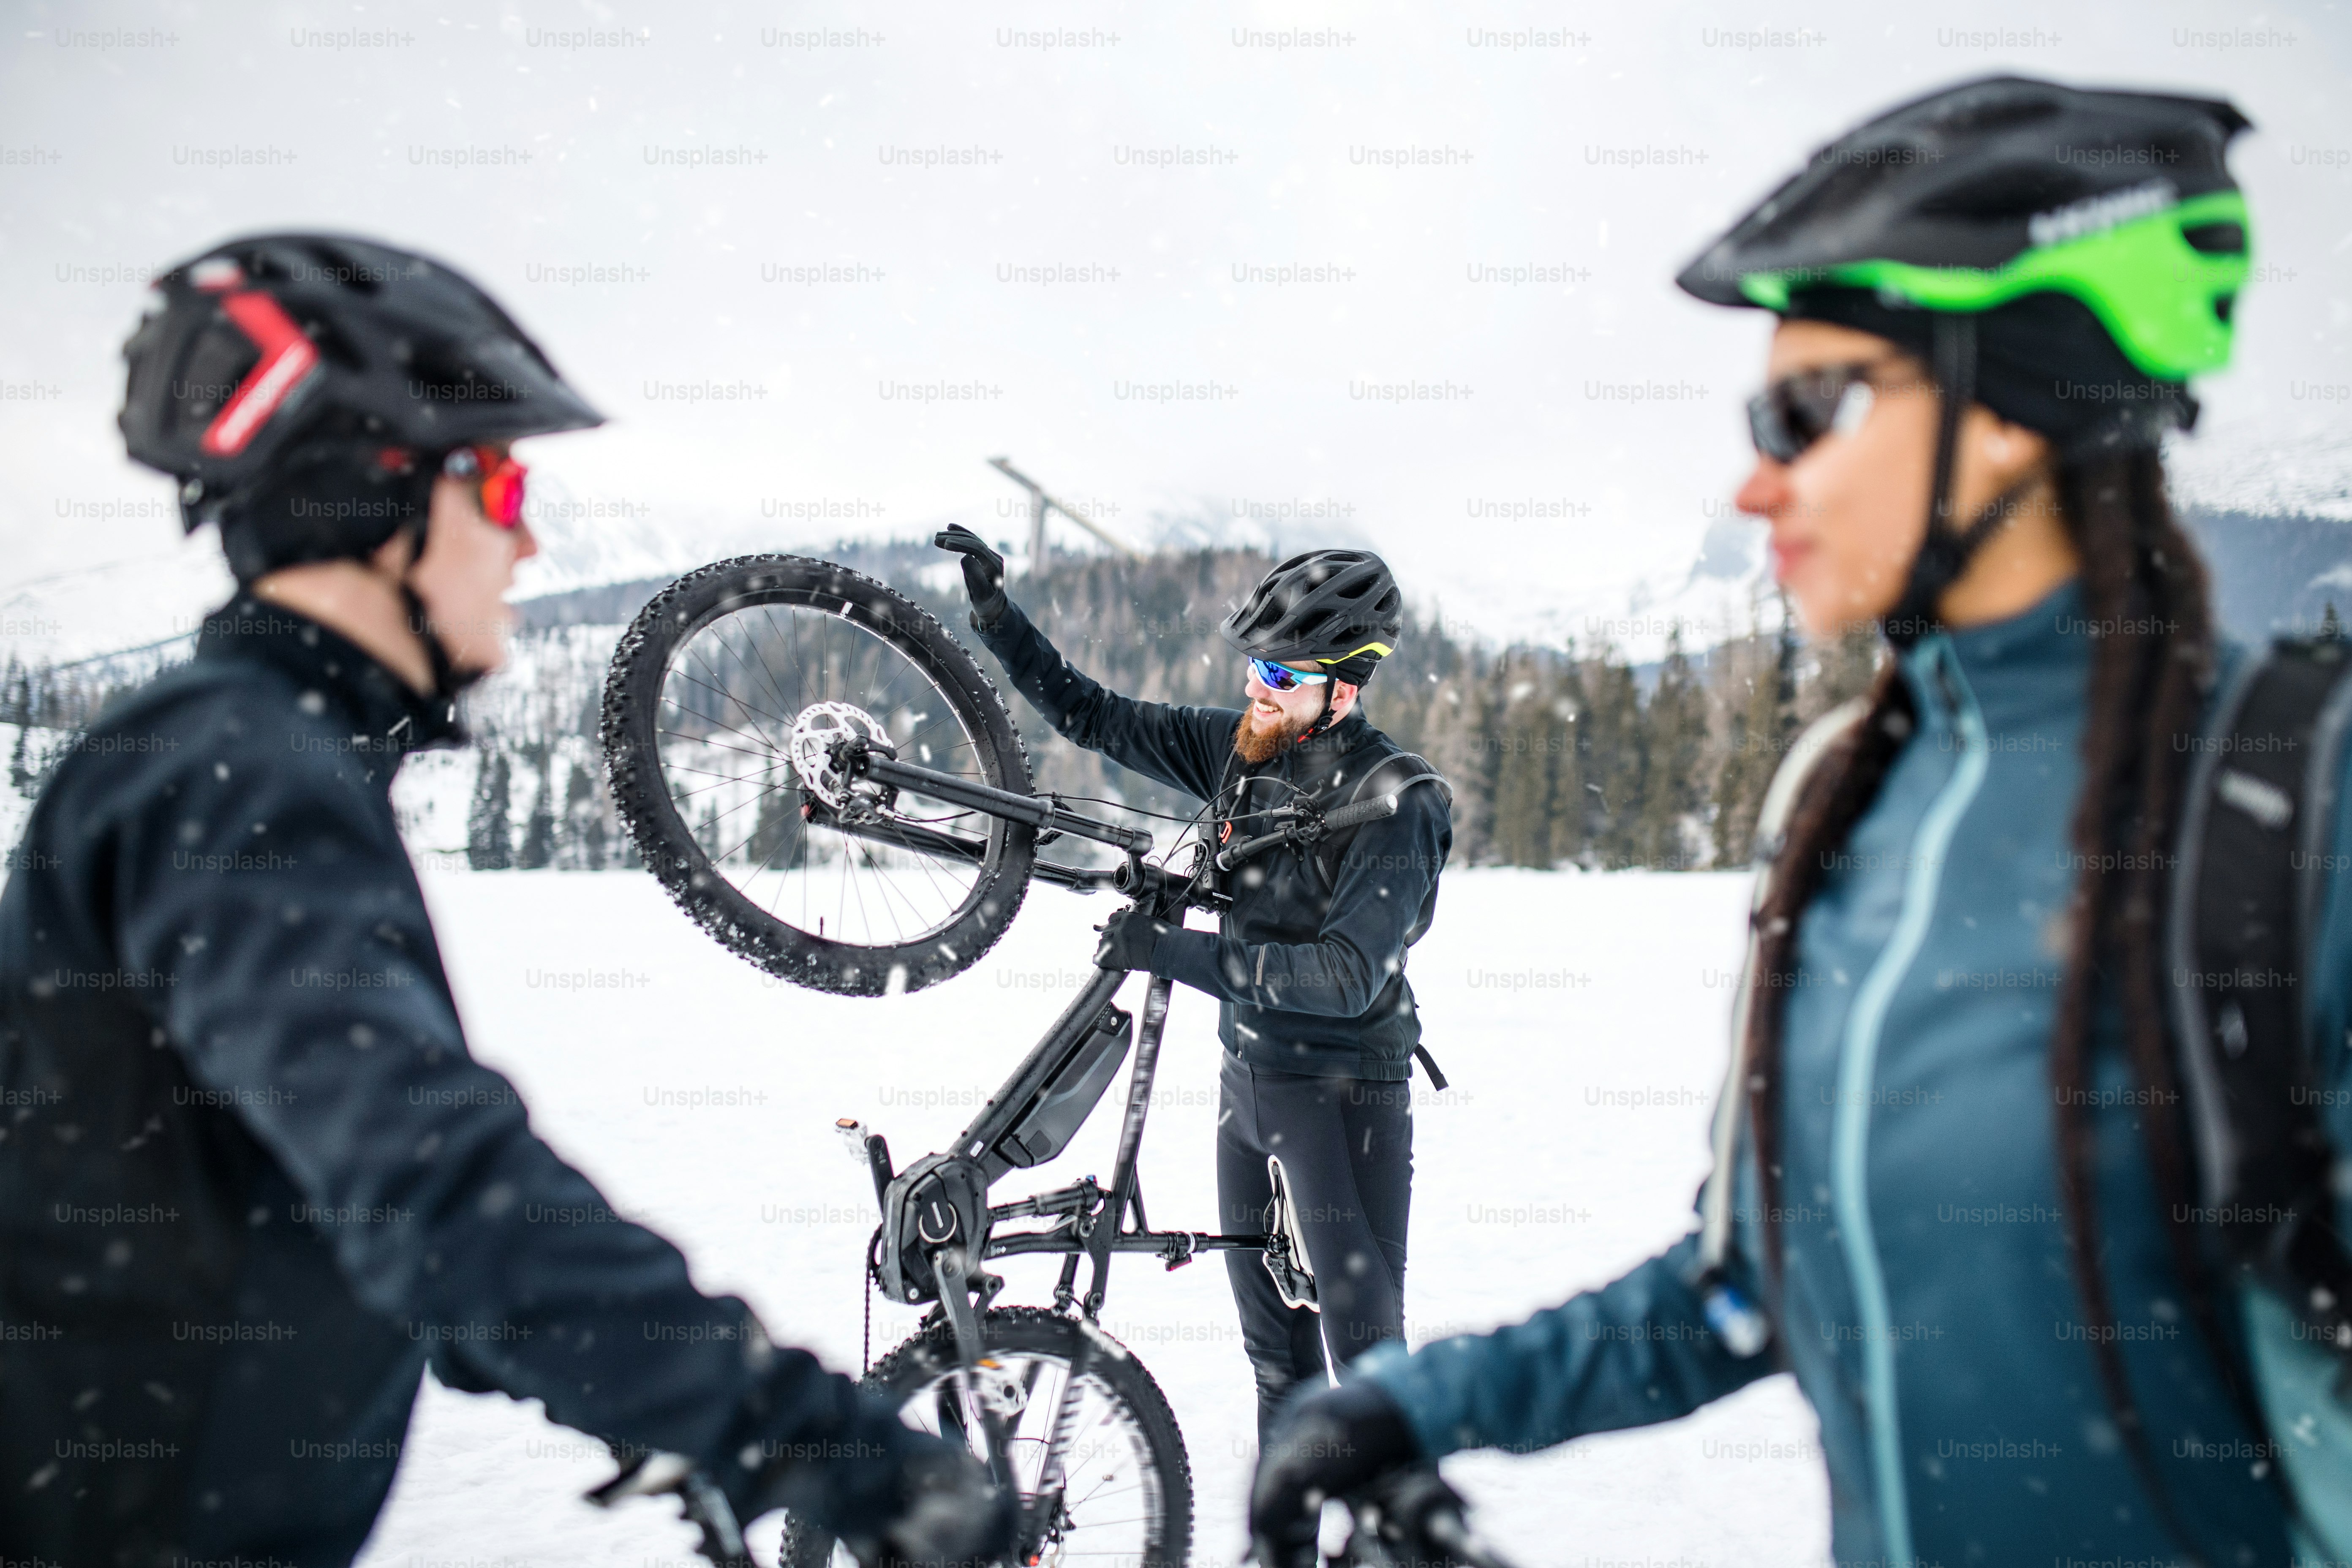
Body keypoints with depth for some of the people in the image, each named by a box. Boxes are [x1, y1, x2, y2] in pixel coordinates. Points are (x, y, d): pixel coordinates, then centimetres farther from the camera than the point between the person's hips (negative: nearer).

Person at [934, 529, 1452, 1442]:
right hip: (1247, 1078, 7)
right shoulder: (1239, 749, -1)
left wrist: (1177, 953, -30)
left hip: (1343, 1096, -6)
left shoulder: (1396, 803, -19)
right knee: (1274, 1347, 17)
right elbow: (1092, 716, 7)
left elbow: (1349, 976, -27)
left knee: (1364, 1345, -1)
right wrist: (995, 613, -1)